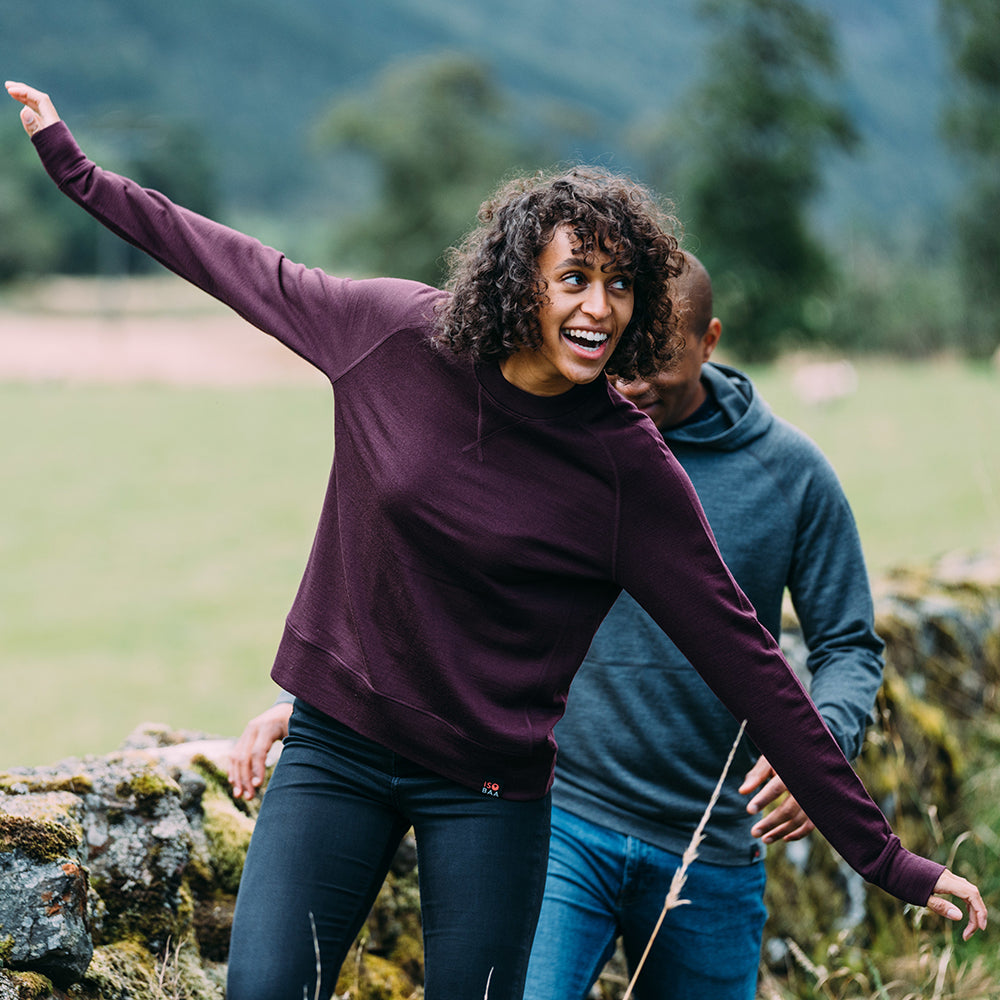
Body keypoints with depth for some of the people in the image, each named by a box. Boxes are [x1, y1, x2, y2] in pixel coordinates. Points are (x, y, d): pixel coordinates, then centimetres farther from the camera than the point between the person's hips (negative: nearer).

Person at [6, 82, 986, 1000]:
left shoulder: (630, 469, -12)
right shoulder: (394, 331, -7)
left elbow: (741, 658, -10)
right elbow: (251, 270, 10)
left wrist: (880, 855, -10)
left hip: (486, 790, -2)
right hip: (334, 746, 2)